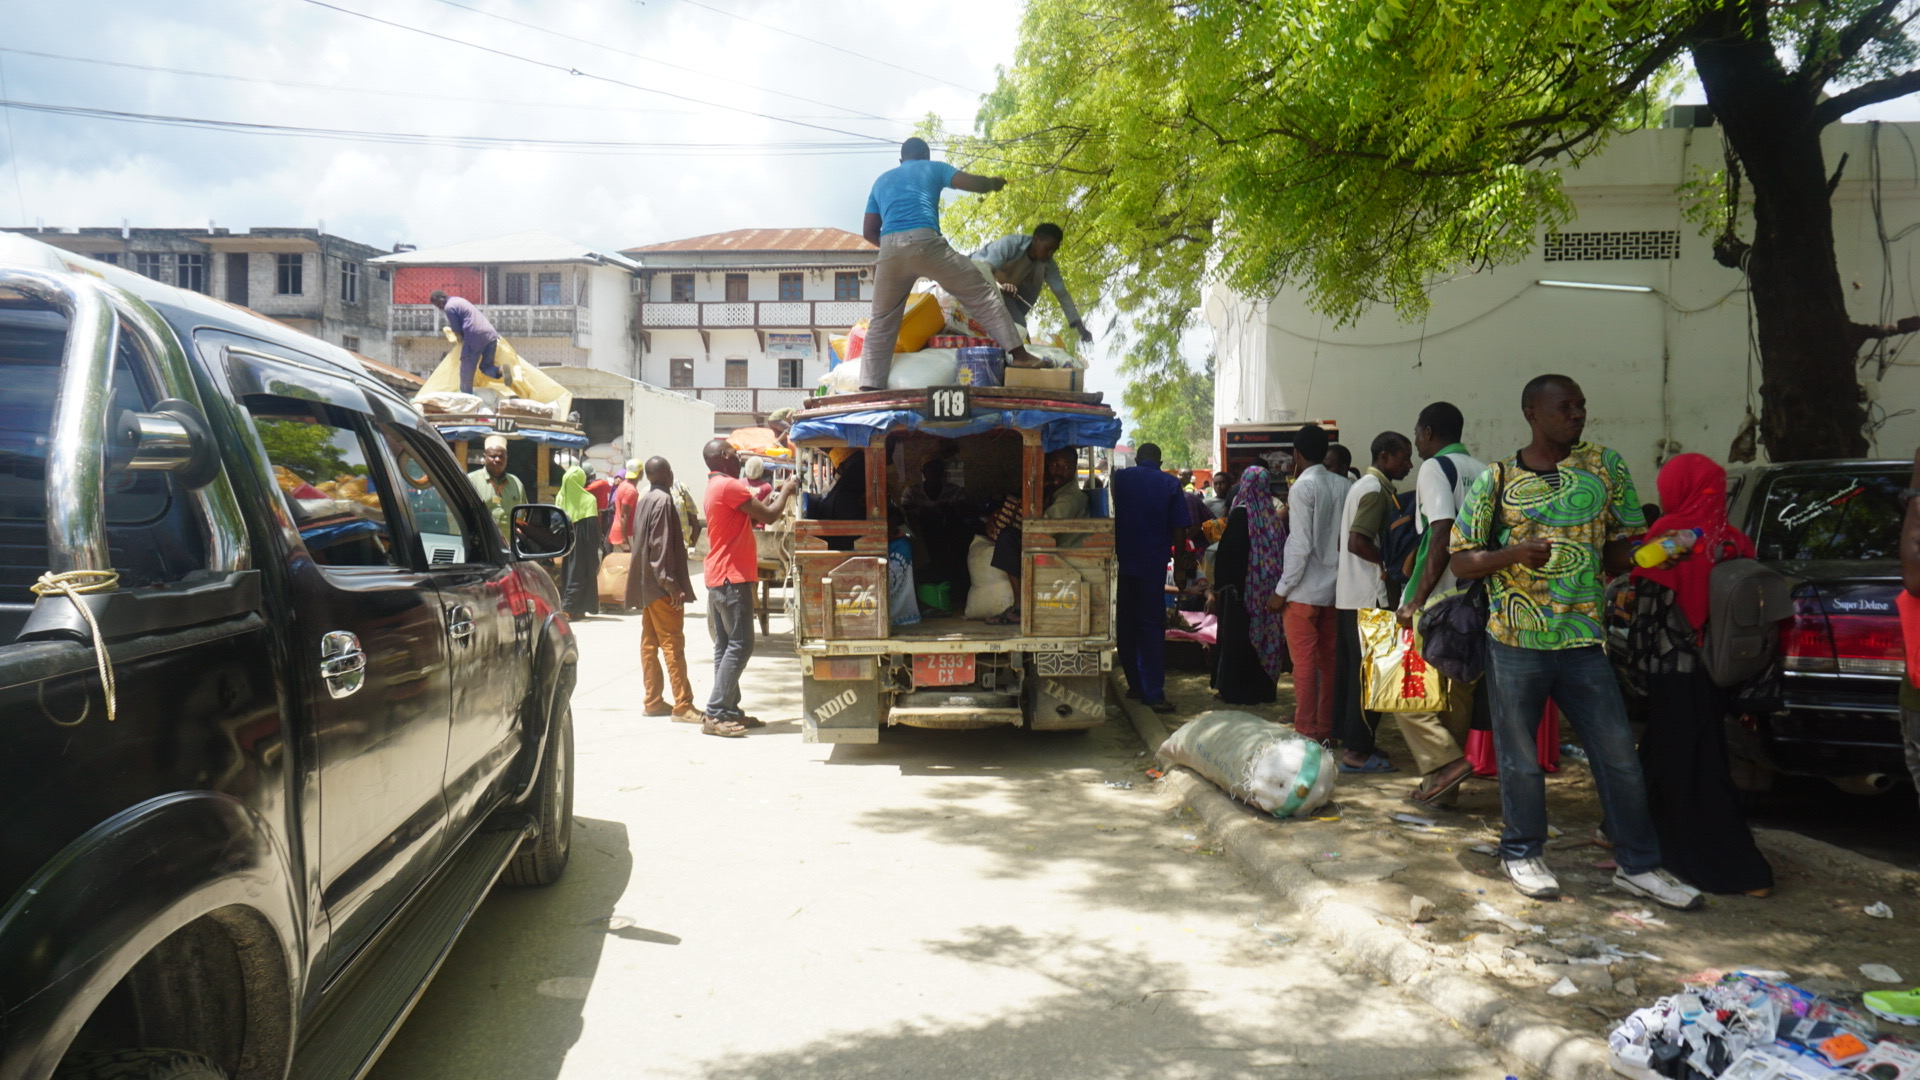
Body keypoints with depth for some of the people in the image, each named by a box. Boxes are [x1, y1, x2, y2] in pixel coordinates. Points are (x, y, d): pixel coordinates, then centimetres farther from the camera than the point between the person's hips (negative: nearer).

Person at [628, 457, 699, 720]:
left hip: (646, 585, 10)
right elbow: (662, 546, -19)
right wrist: (672, 584, -20)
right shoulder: (663, 501, -13)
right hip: (661, 587, -10)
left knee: (650, 644, 10)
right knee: (673, 643, -9)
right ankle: (682, 705, -8)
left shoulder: (643, 501, 14)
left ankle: (653, 701, 15)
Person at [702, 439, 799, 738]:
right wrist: (786, 491, 1)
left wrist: (779, 493, 16)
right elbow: (769, 515, -15)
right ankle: (715, 714, -10)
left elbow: (754, 516, 21)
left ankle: (728, 711, 15)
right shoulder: (729, 486, -15)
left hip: (718, 578, 11)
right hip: (732, 578, -11)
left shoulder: (717, 486, 18)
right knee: (740, 645, -9)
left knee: (725, 646, 11)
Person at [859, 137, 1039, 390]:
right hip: (925, 242, -3)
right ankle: (1019, 353, 2)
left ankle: (869, 388, 3)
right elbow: (975, 183, 10)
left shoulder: (882, 180, 30)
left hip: (889, 249, 3)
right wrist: (995, 182, 31)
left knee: (881, 322, 12)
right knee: (981, 293, 7)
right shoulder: (933, 168, 21)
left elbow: (870, 232, 28)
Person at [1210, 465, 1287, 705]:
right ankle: (1263, 687, 17)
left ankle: (1234, 688, 4)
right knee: (1264, 632, 12)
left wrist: (1218, 586, -4)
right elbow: (1281, 550, 8)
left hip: (1241, 586, -5)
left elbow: (1226, 551, -12)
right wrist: (1276, 584, 16)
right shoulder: (1272, 514, 2)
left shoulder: (1240, 513, -13)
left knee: (1237, 635, 2)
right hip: (1268, 586, 5)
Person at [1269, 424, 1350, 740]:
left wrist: (1281, 590, -12)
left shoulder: (1302, 487, -13)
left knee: (1304, 661, 0)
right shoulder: (1345, 486, 4)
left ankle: (1306, 732, 3)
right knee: (1329, 660, 12)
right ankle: (1327, 728, 19)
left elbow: (1301, 545, -17)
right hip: (1335, 587, 6)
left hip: (1305, 590, -6)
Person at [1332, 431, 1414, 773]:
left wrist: (1385, 562, 14)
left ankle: (1348, 740, 20)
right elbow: (1358, 542, -24)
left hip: (1348, 593, 10)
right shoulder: (1376, 490, -14)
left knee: (1349, 668, 13)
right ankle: (1357, 751, -3)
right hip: (1368, 595, -10)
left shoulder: (1362, 485, 17)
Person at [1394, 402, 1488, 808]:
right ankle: (1442, 782, 17)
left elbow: (1442, 537, -19)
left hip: (1438, 601, -8)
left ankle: (1445, 761, -8)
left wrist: (1417, 601, -18)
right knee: (1456, 690, 12)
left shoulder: (1434, 469, -8)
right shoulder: (1484, 472, 15)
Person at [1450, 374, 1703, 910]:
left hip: (1584, 640, 2)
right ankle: (1522, 854, 25)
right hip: (1515, 643, -2)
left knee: (1619, 756, 5)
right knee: (1519, 758, 8)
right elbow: (1461, 561, 2)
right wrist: (1515, 554, -16)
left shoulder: (1605, 466, 7)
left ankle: (1638, 864, 19)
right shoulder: (1497, 479, 1)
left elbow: (1623, 548, 12)